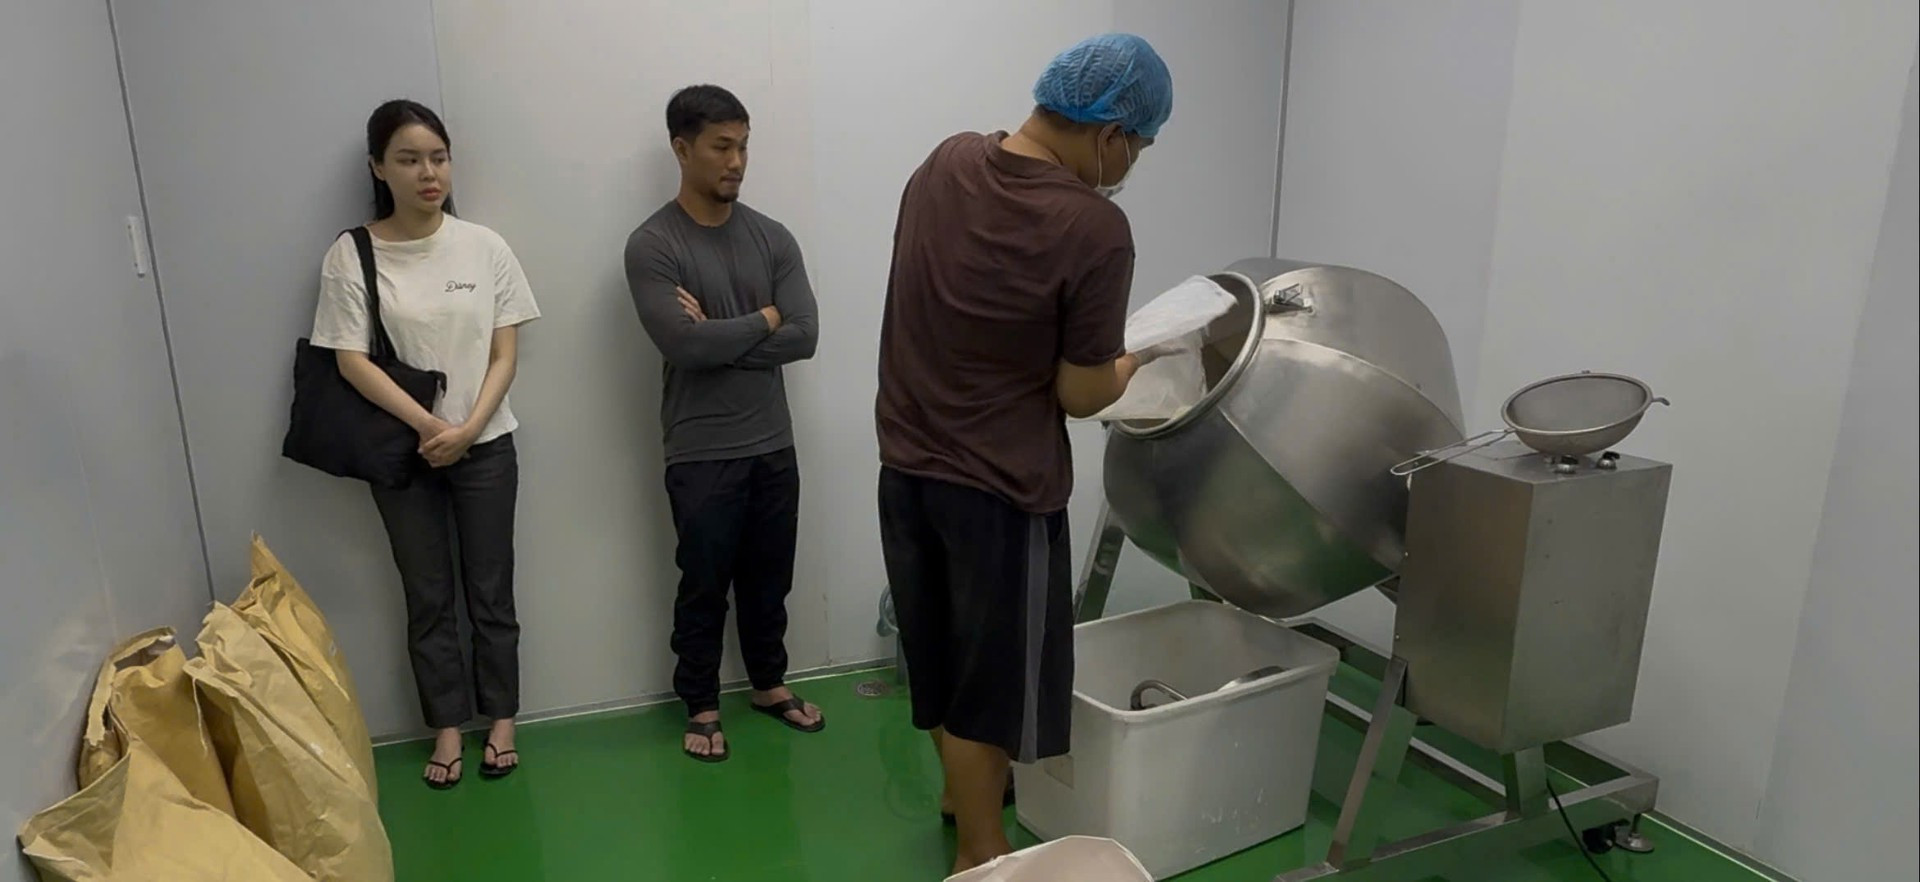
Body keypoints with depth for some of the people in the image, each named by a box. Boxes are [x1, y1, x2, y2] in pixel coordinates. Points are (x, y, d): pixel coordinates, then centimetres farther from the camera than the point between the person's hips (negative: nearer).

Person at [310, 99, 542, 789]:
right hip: (401, 450, 0)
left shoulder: (483, 246, -3)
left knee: (490, 591, 10)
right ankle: (447, 726, 26)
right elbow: (351, 361, -8)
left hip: (485, 447, 1)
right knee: (428, 598, 10)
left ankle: (501, 718, 25)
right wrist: (428, 426, -16)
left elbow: (504, 354, -3)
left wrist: (467, 429, -14)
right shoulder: (350, 255, -5)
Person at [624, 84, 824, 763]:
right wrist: (763, 319, -10)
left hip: (773, 446, 4)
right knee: (704, 588, 10)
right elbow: (681, 345, -22)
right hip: (701, 455, -4)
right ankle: (701, 707, 28)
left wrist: (719, 337, -15)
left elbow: (804, 338, -6)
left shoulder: (772, 238, 4)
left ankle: (770, 684, 37)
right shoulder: (652, 246, -10)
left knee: (769, 581, 18)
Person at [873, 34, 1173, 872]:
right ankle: (979, 853, 30)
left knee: (941, 649, 24)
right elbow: (1081, 393, -15)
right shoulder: (1094, 228, -21)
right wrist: (1128, 363, 6)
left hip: (906, 463, 7)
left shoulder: (946, 160, -1)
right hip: (998, 487, -7)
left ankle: (962, 787, 47)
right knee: (988, 671, 11)